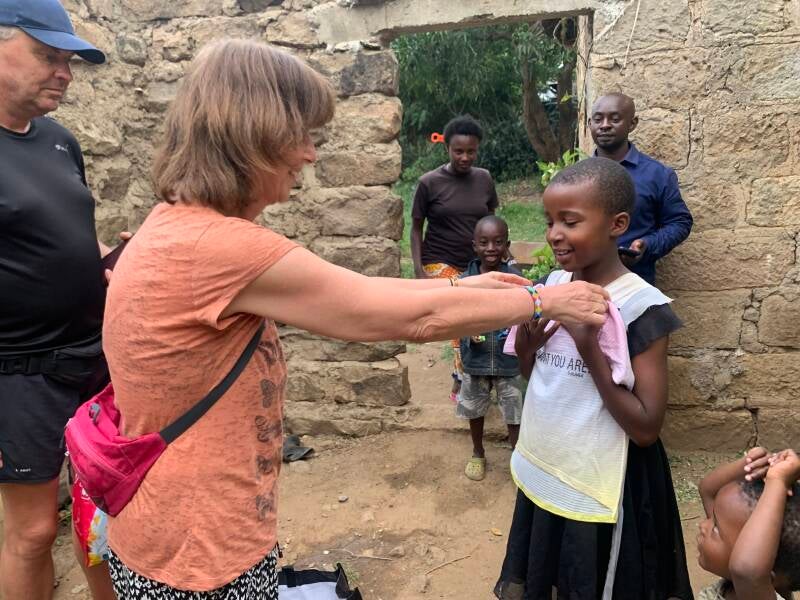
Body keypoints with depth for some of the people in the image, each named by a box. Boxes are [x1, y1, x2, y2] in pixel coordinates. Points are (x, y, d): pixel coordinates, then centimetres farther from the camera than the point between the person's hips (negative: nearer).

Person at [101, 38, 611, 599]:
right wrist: (546, 301, -8)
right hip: (203, 554, -8)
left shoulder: (180, 228, 1)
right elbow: (416, 318, -22)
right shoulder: (217, 246, -28)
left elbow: (351, 293, 5)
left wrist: (462, 285, 6)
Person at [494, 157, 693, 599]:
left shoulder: (640, 306, -21)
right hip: (541, 473, 6)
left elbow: (647, 428, -20)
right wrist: (526, 345, -11)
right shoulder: (552, 284, -2)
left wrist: (590, 350, -28)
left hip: (596, 491, -5)